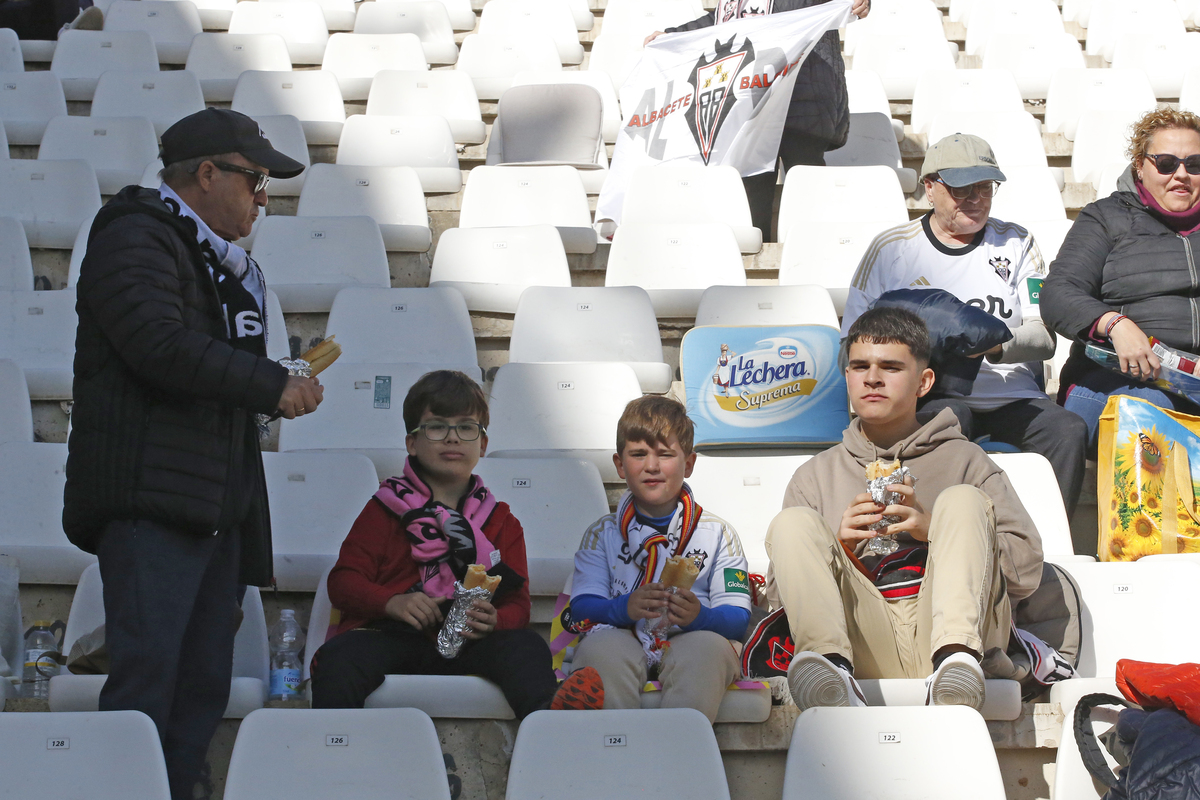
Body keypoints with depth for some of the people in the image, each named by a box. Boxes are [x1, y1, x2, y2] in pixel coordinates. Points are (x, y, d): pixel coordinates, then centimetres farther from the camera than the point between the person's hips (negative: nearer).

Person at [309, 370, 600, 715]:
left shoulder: (501, 522, 21)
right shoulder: (385, 509, 17)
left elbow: (517, 603, 12)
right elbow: (344, 581, 7)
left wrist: (493, 621, -15)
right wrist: (392, 602, -16)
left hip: (468, 644, 1)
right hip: (394, 637, -1)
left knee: (527, 646, -29)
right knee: (338, 657, -33)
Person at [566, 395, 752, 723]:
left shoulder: (717, 534, 14)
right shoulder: (602, 534, 18)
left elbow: (738, 617, 2)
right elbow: (582, 607, 3)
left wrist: (700, 617, -22)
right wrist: (626, 608, -20)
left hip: (689, 642, -1)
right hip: (623, 638, 1)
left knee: (708, 647, -35)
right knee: (601, 647, -33)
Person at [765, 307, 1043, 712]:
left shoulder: (963, 460, 21)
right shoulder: (815, 476, 25)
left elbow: (1026, 568, 8)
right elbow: (779, 593, 17)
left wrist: (933, 529, -5)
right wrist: (836, 548, -2)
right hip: (864, 641, 1)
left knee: (963, 499, -18)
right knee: (793, 524, -16)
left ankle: (957, 660, -47)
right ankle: (831, 663, -46)